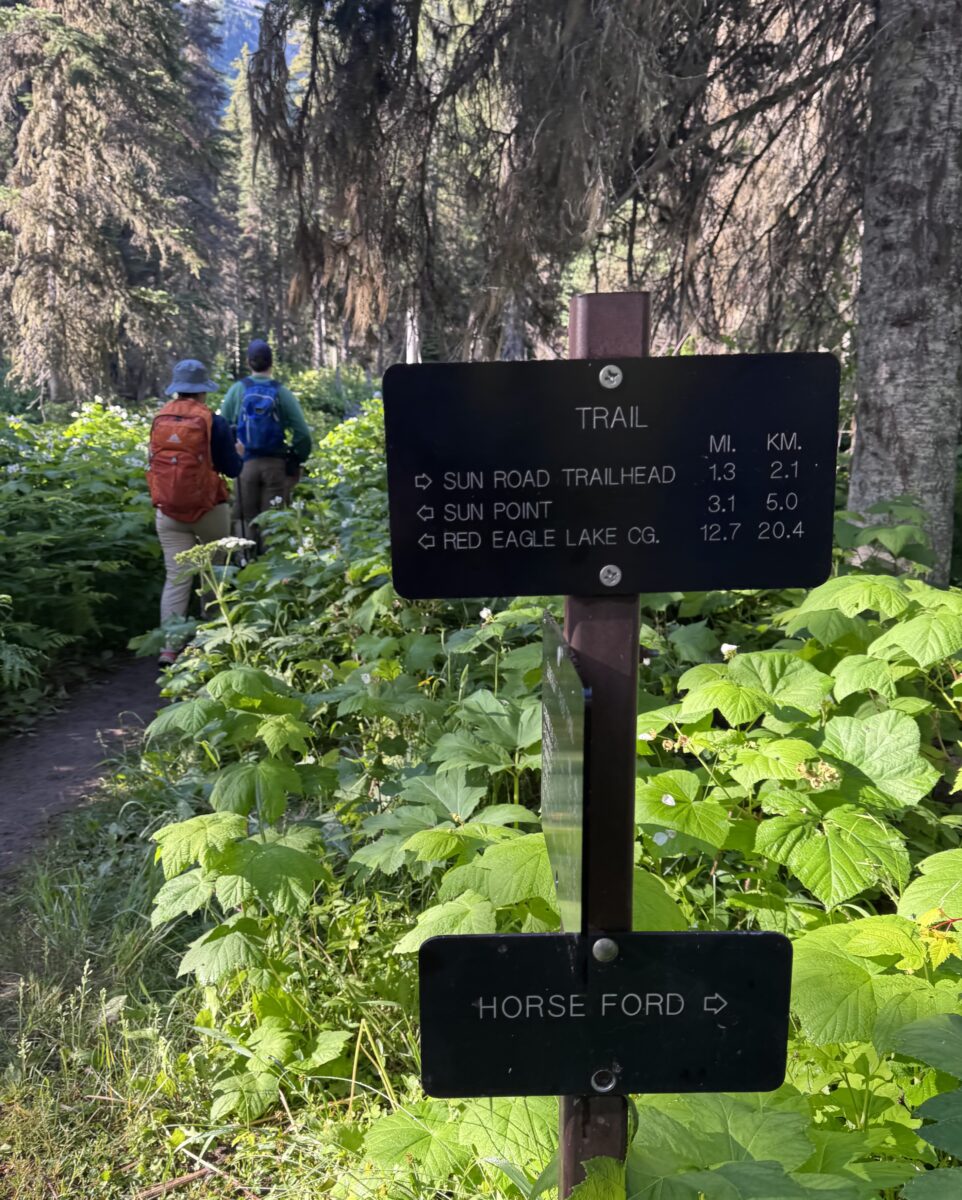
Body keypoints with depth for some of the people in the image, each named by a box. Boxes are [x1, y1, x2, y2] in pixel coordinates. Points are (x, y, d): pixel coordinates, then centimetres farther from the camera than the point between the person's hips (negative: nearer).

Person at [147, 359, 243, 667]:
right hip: (209, 510, -3)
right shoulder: (213, 422, -9)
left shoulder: (159, 420, 3)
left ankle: (168, 649, -7)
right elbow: (232, 469, -5)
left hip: (168, 513, 3)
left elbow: (155, 463, 16)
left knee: (176, 578, 2)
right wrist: (238, 452, 16)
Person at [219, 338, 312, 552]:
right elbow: (302, 434, -7)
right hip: (276, 464, 0)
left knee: (247, 521, 8)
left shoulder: (238, 390, -2)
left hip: (245, 464, 0)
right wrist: (297, 461, 8)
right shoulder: (282, 393, -3)